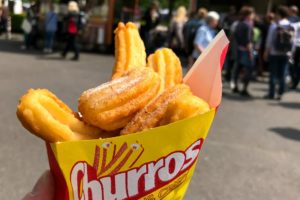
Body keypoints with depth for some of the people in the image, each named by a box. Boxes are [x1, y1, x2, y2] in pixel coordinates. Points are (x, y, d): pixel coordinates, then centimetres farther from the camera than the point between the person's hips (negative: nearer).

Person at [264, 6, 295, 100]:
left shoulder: (274, 26, -8)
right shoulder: (291, 27, 2)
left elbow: (269, 40, -7)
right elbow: (292, 41, 1)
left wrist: (266, 51, 2)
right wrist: (290, 51, 10)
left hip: (274, 53, -3)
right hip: (285, 54, 3)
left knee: (273, 74, 4)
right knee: (282, 74, 9)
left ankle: (271, 94, 8)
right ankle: (280, 93, 10)